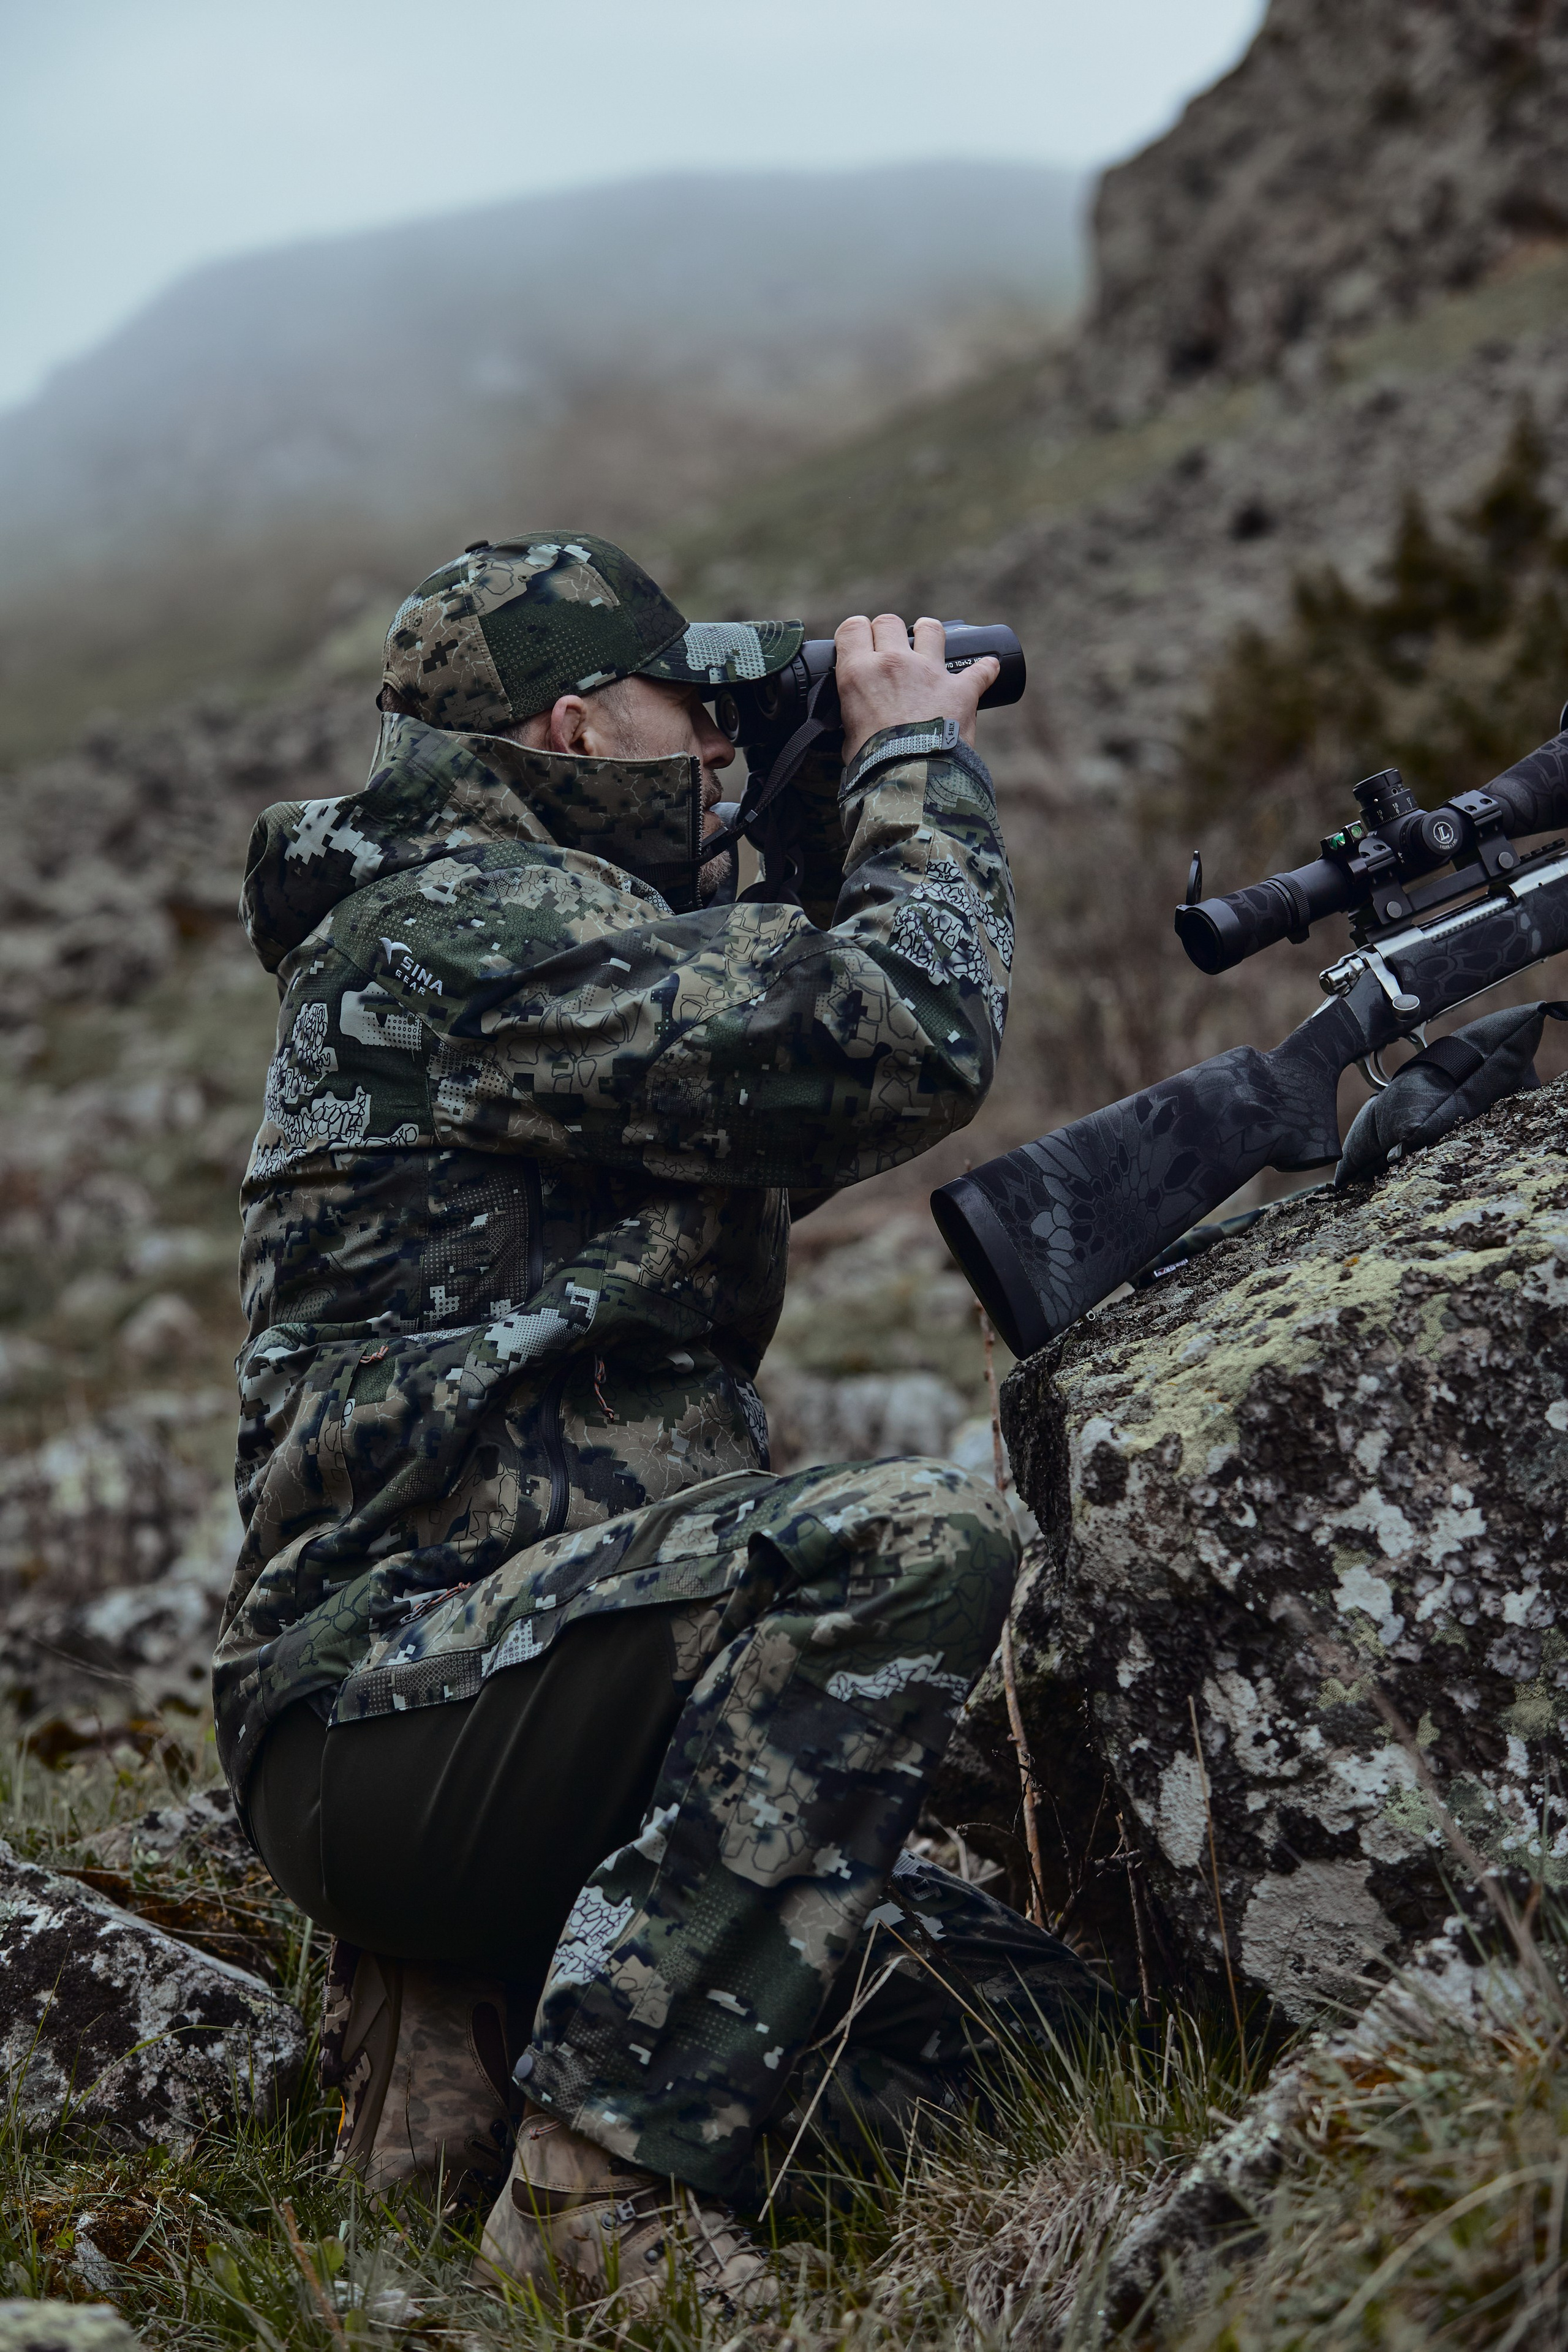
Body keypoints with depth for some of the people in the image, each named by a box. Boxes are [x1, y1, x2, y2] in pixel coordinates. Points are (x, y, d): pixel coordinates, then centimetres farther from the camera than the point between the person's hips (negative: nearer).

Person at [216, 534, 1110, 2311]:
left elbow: (809, 1126, 29)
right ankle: (606, 2172, -25)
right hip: (389, 1709, -9)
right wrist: (915, 758, -1)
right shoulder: (460, 921, -11)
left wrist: (849, 815, 20)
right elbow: (911, 1039, -18)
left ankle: (471, 2035, 6)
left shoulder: (525, 930, 20)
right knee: (921, 1546, -29)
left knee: (1041, 2017, 3)